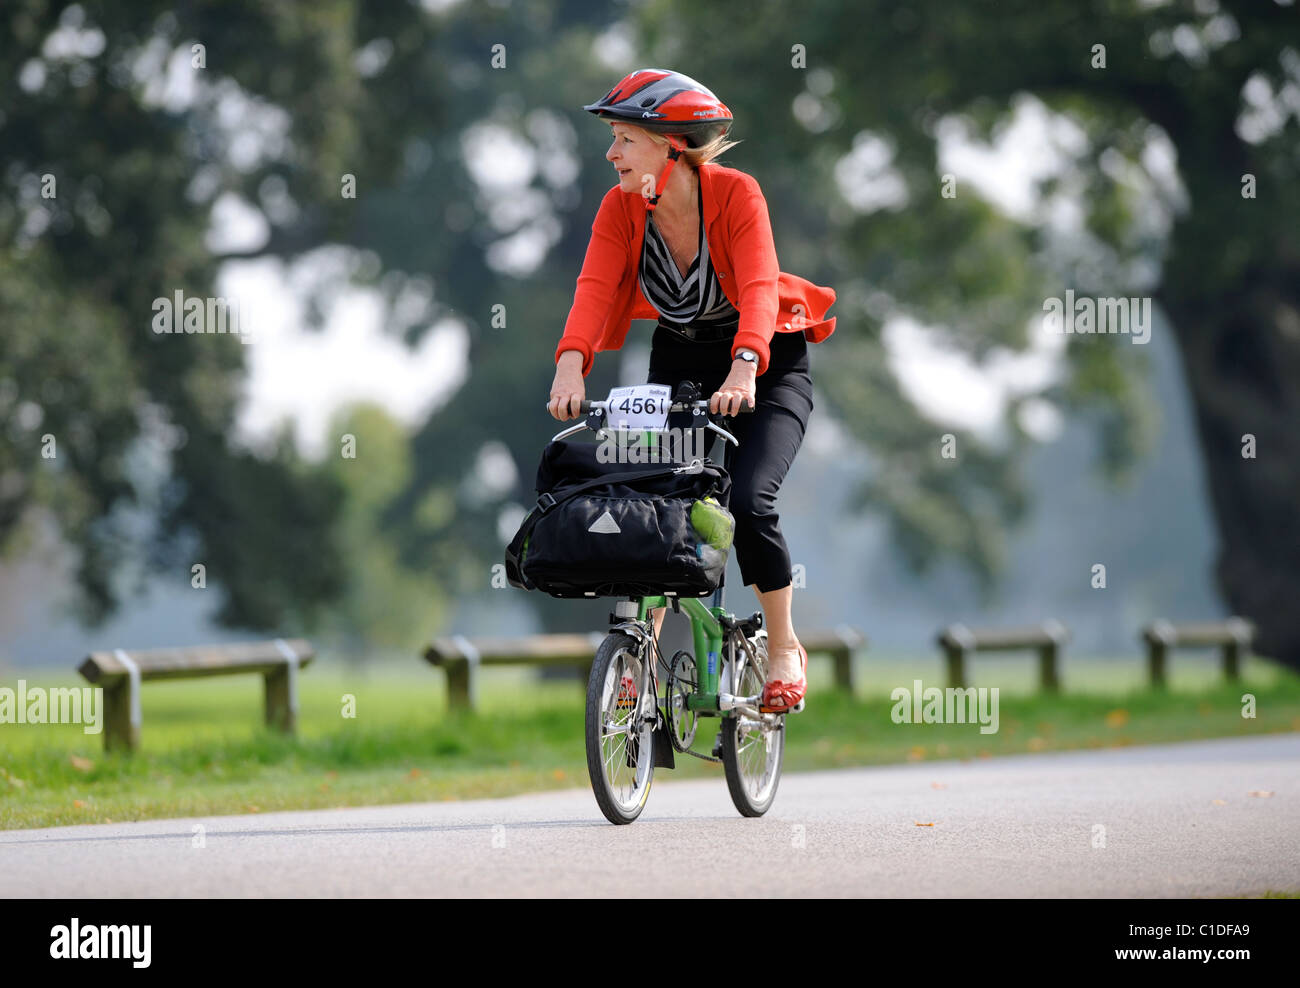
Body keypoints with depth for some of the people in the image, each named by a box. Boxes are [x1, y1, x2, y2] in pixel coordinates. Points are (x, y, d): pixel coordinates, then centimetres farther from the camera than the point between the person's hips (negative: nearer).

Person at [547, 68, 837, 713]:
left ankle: (784, 649, 0)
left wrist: (743, 369, -55)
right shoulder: (620, 208, -14)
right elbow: (595, 289, -27)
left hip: (764, 368, -4)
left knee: (747, 501, -21)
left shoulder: (736, 194, -24)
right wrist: (571, 364, -46)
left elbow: (758, 286, -38)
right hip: (678, 364, 4)